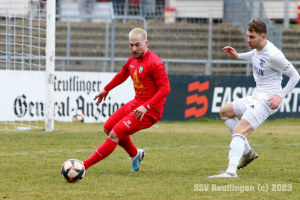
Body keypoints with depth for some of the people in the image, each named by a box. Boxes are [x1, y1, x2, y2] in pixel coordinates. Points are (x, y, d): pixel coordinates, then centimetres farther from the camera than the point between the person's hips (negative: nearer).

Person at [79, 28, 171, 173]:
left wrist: (146, 107, -33)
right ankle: (135, 154, 35)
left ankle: (84, 165, -13)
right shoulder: (133, 60, 7)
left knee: (114, 135, -16)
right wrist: (106, 89, 41)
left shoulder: (154, 63, -21)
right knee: (108, 128, 18)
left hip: (149, 110, -9)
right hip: (136, 103, 9)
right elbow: (122, 74, 29)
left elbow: (165, 88, -26)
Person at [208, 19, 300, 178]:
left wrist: (280, 96, -22)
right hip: (256, 97, 10)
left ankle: (231, 171, -38)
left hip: (267, 99, -10)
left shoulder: (273, 56, -22)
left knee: (239, 131, -24)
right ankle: (247, 152, 18)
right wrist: (238, 56, 17)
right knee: (225, 111, 23)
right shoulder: (257, 48, 3)